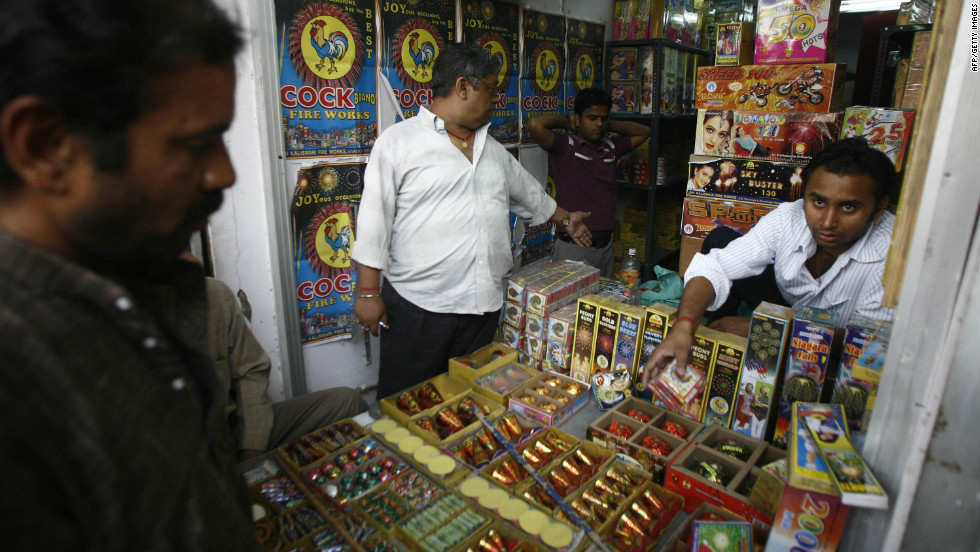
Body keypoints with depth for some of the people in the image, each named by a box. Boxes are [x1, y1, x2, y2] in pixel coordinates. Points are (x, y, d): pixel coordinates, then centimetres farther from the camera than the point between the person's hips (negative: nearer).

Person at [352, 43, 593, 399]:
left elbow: (528, 193, 31)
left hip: (484, 304, 6)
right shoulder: (398, 141, -5)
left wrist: (566, 219, 38)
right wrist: (368, 292, -10)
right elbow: (374, 221, -8)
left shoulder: (492, 149, 15)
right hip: (417, 306, -5)